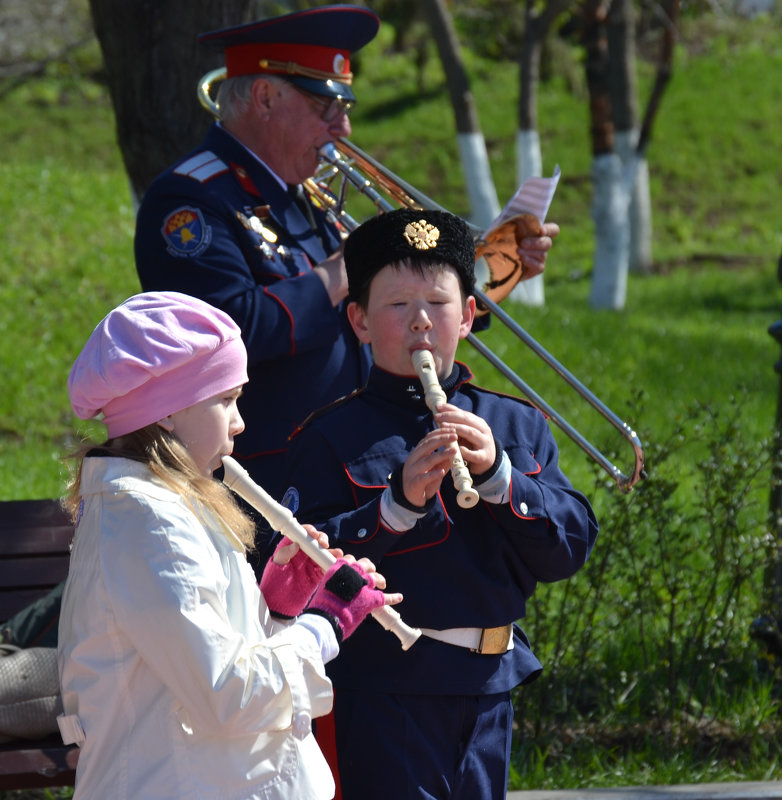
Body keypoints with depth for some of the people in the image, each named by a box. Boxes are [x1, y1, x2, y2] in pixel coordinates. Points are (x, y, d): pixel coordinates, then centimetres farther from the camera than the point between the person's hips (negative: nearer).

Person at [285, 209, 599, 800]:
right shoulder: (333, 436, -3)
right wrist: (400, 502, -24)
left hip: (488, 687, 5)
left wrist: (496, 473, -13)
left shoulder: (517, 425, 9)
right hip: (383, 691, -4)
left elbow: (571, 547, 1)